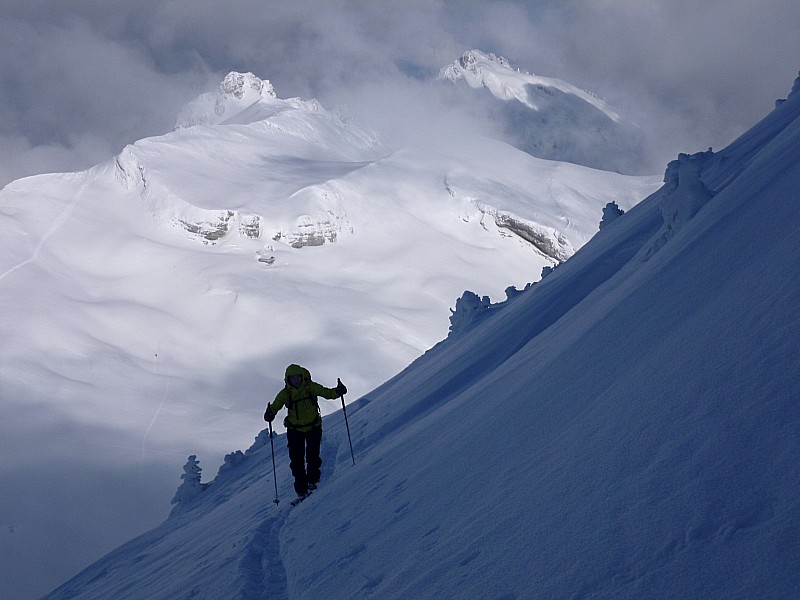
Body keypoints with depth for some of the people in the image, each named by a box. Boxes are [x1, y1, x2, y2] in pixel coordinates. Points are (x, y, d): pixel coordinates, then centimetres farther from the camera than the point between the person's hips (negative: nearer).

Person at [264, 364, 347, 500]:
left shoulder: (311, 387, -9)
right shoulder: (285, 393, -10)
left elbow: (327, 393, -6)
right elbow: (275, 406, -13)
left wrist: (338, 391, -25)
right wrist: (270, 414, -35)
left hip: (313, 427, 0)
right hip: (295, 430, 0)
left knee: (313, 457, -2)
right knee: (297, 460, -3)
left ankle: (312, 481, 22)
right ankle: (301, 489, 2)